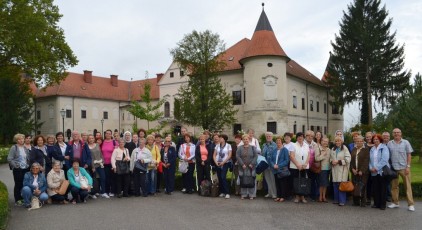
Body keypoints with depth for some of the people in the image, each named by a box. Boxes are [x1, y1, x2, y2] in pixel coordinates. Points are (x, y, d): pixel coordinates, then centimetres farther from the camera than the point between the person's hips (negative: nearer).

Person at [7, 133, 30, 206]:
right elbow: (9, 159, -10)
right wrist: (15, 166, -13)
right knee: (18, 185, 2)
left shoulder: (25, 148, 12)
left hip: (26, 169, 5)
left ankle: (23, 198, 17)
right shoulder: (14, 148, -5)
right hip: (18, 170, -5)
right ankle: (17, 200, 10)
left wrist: (28, 165, 8)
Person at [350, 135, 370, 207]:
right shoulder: (353, 150, 15)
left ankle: (363, 202, 3)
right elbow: (351, 160, 11)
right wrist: (352, 169, -2)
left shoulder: (366, 150, -1)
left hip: (363, 172, -4)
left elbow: (366, 161, -8)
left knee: (362, 187, -4)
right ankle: (356, 202, 11)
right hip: (354, 172, 4)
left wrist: (362, 171, -14)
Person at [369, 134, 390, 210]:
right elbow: (370, 160, 12)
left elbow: (384, 159, -13)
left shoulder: (384, 148, -3)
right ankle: (376, 203, 14)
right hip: (374, 172, 5)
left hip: (382, 171, -5)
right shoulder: (372, 149, 13)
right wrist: (371, 168, -5)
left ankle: (383, 204, 8)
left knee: (383, 189, 0)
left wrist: (376, 168, -15)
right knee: (375, 189, 6)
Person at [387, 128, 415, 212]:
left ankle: (410, 204, 6)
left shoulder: (405, 142, 1)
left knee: (408, 186, 1)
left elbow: (409, 155, 0)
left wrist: (408, 166, -7)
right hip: (393, 168, 2)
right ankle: (395, 202, 19)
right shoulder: (389, 143, 5)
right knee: (394, 186, 9)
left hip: (404, 168, -2)